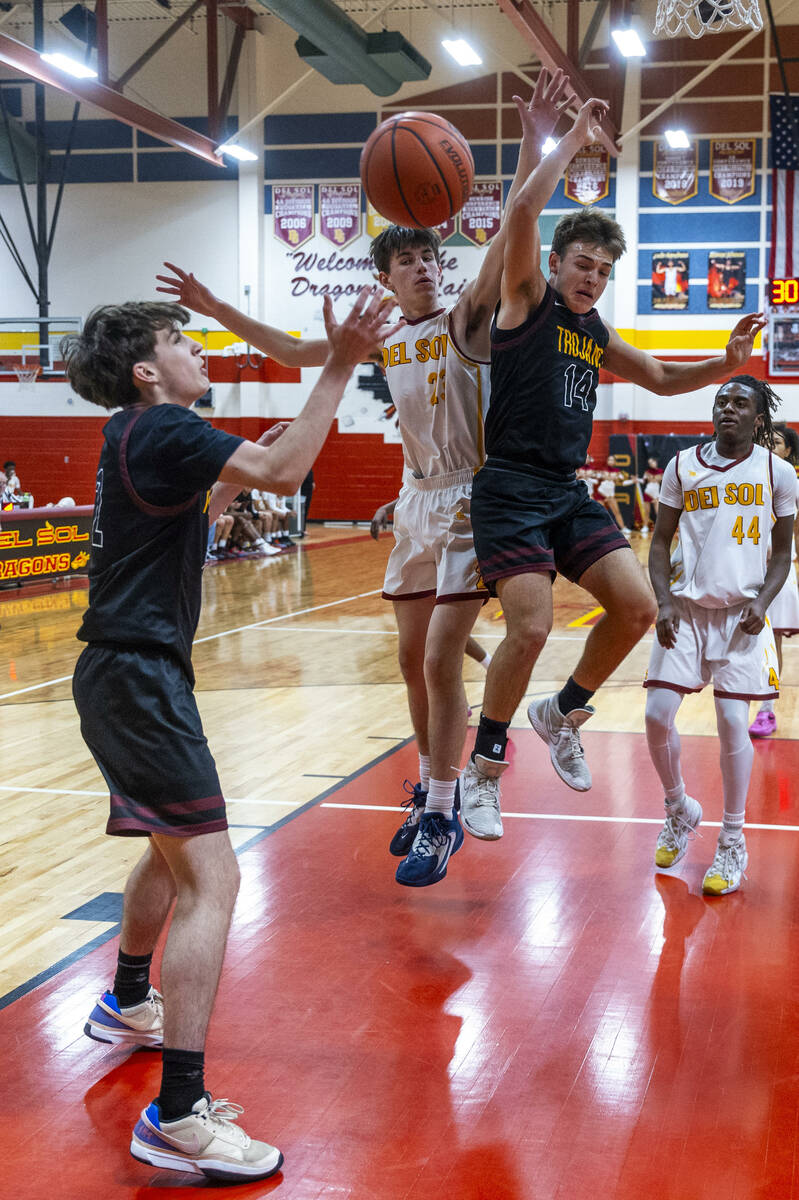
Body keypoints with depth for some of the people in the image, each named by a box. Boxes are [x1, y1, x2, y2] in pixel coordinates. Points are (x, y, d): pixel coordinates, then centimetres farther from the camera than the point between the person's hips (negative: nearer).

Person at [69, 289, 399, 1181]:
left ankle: (128, 1005, 48)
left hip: (123, 675, 11)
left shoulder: (140, 434, 15)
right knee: (210, 879, -16)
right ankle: (179, 1115, -18)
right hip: (139, 677, -11)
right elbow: (283, 473, -25)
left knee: (172, 849, 28)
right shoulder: (162, 428, -14)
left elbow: (204, 505, 29)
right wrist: (340, 365, -21)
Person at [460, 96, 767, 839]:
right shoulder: (527, 299, -2)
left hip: (569, 492, 7)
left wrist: (728, 363, 13)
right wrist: (572, 142, -13)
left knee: (636, 607, -4)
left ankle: (563, 712, 20)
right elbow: (523, 213, -18)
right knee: (530, 628, -16)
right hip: (510, 491, -7)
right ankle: (484, 769, 3)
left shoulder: (597, 335, 17)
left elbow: (662, 379, 29)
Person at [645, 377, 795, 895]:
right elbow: (660, 541, 9)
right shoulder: (683, 466, 5)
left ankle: (733, 843, 9)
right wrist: (664, 600, -5)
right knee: (658, 714, -6)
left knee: (733, 722, -7)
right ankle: (680, 809, 21)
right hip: (687, 607, 2)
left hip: (741, 613, -2)